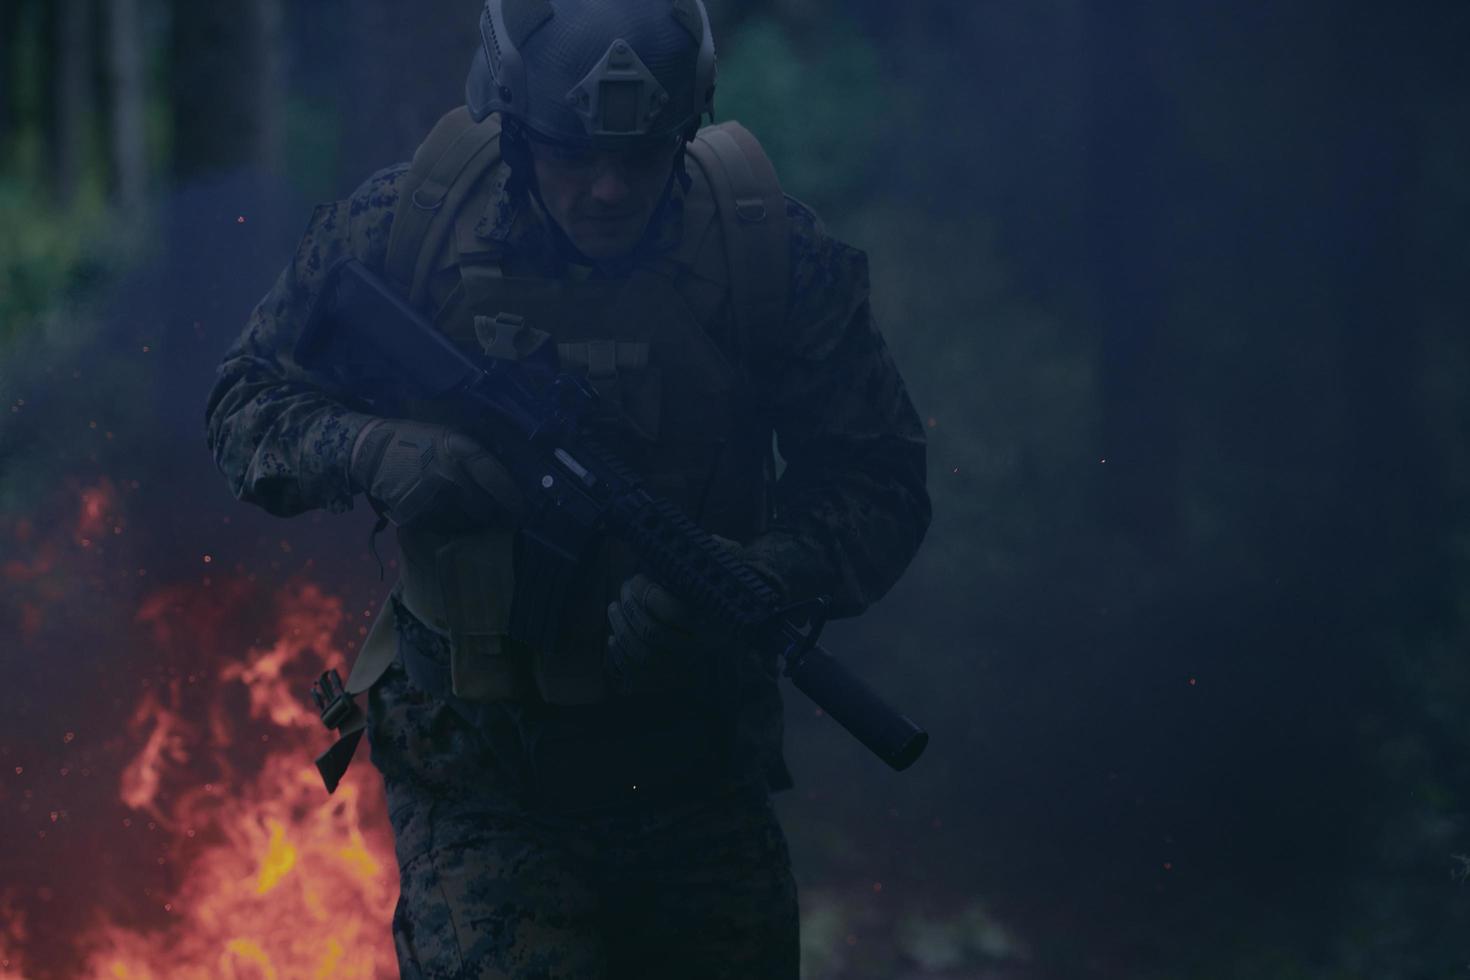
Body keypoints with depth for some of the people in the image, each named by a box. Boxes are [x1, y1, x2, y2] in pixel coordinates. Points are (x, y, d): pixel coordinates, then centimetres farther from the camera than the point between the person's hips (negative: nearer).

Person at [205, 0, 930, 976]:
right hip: (475, 781, -2)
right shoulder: (406, 226, -10)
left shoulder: (772, 250, -10)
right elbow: (249, 401, 2)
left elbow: (881, 486, -5)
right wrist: (377, 453, -20)